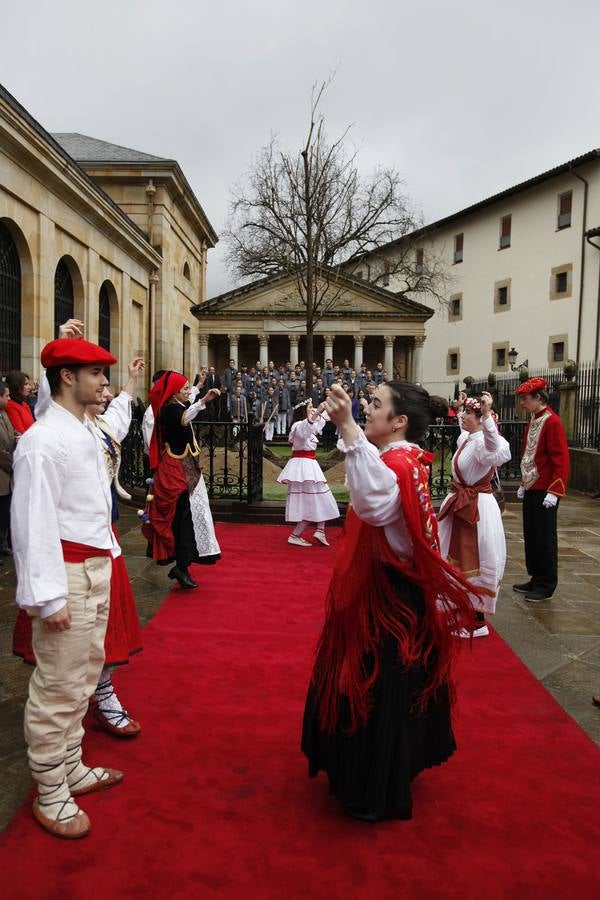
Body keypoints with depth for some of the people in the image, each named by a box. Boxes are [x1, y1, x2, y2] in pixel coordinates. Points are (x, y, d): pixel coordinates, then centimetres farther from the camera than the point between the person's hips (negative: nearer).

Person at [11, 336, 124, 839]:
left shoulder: (86, 431, 9)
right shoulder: (43, 440, -18)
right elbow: (33, 521, -20)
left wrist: (106, 560, 13)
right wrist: (48, 596, -20)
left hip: (97, 566, 9)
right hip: (67, 571, -9)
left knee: (84, 674, 20)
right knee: (59, 685, 3)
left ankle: (72, 768, 38)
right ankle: (51, 793, 22)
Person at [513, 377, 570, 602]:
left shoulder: (552, 421, -15)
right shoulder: (533, 421, 12)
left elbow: (561, 459, -19)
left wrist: (554, 491, -21)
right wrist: (524, 484, 19)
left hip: (545, 491, -9)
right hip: (531, 488, 9)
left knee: (545, 537, 0)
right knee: (531, 535, 14)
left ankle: (546, 586, 11)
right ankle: (536, 579, 25)